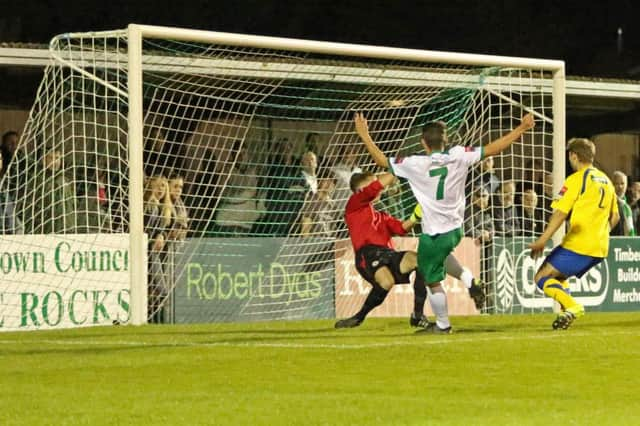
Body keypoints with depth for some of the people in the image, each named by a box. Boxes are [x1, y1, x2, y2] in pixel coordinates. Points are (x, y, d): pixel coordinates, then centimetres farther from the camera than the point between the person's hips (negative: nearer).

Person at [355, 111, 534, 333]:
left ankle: (442, 324, 18)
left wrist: (364, 135, 6)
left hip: (434, 233, -5)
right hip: (455, 229, 5)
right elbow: (493, 149, -5)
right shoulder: (458, 156, -8)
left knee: (433, 281, 9)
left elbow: (382, 160, -5)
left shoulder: (416, 164, -14)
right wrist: (521, 129, 2)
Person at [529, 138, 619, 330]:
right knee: (557, 276, 23)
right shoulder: (606, 181, 16)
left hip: (578, 245, -8)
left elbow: (560, 213, -18)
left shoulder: (576, 179, -9)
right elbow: (615, 217, 22)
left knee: (542, 277, -3)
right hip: (600, 249, 8)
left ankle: (572, 306, -23)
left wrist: (542, 241, -19)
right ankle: (567, 312, 3)